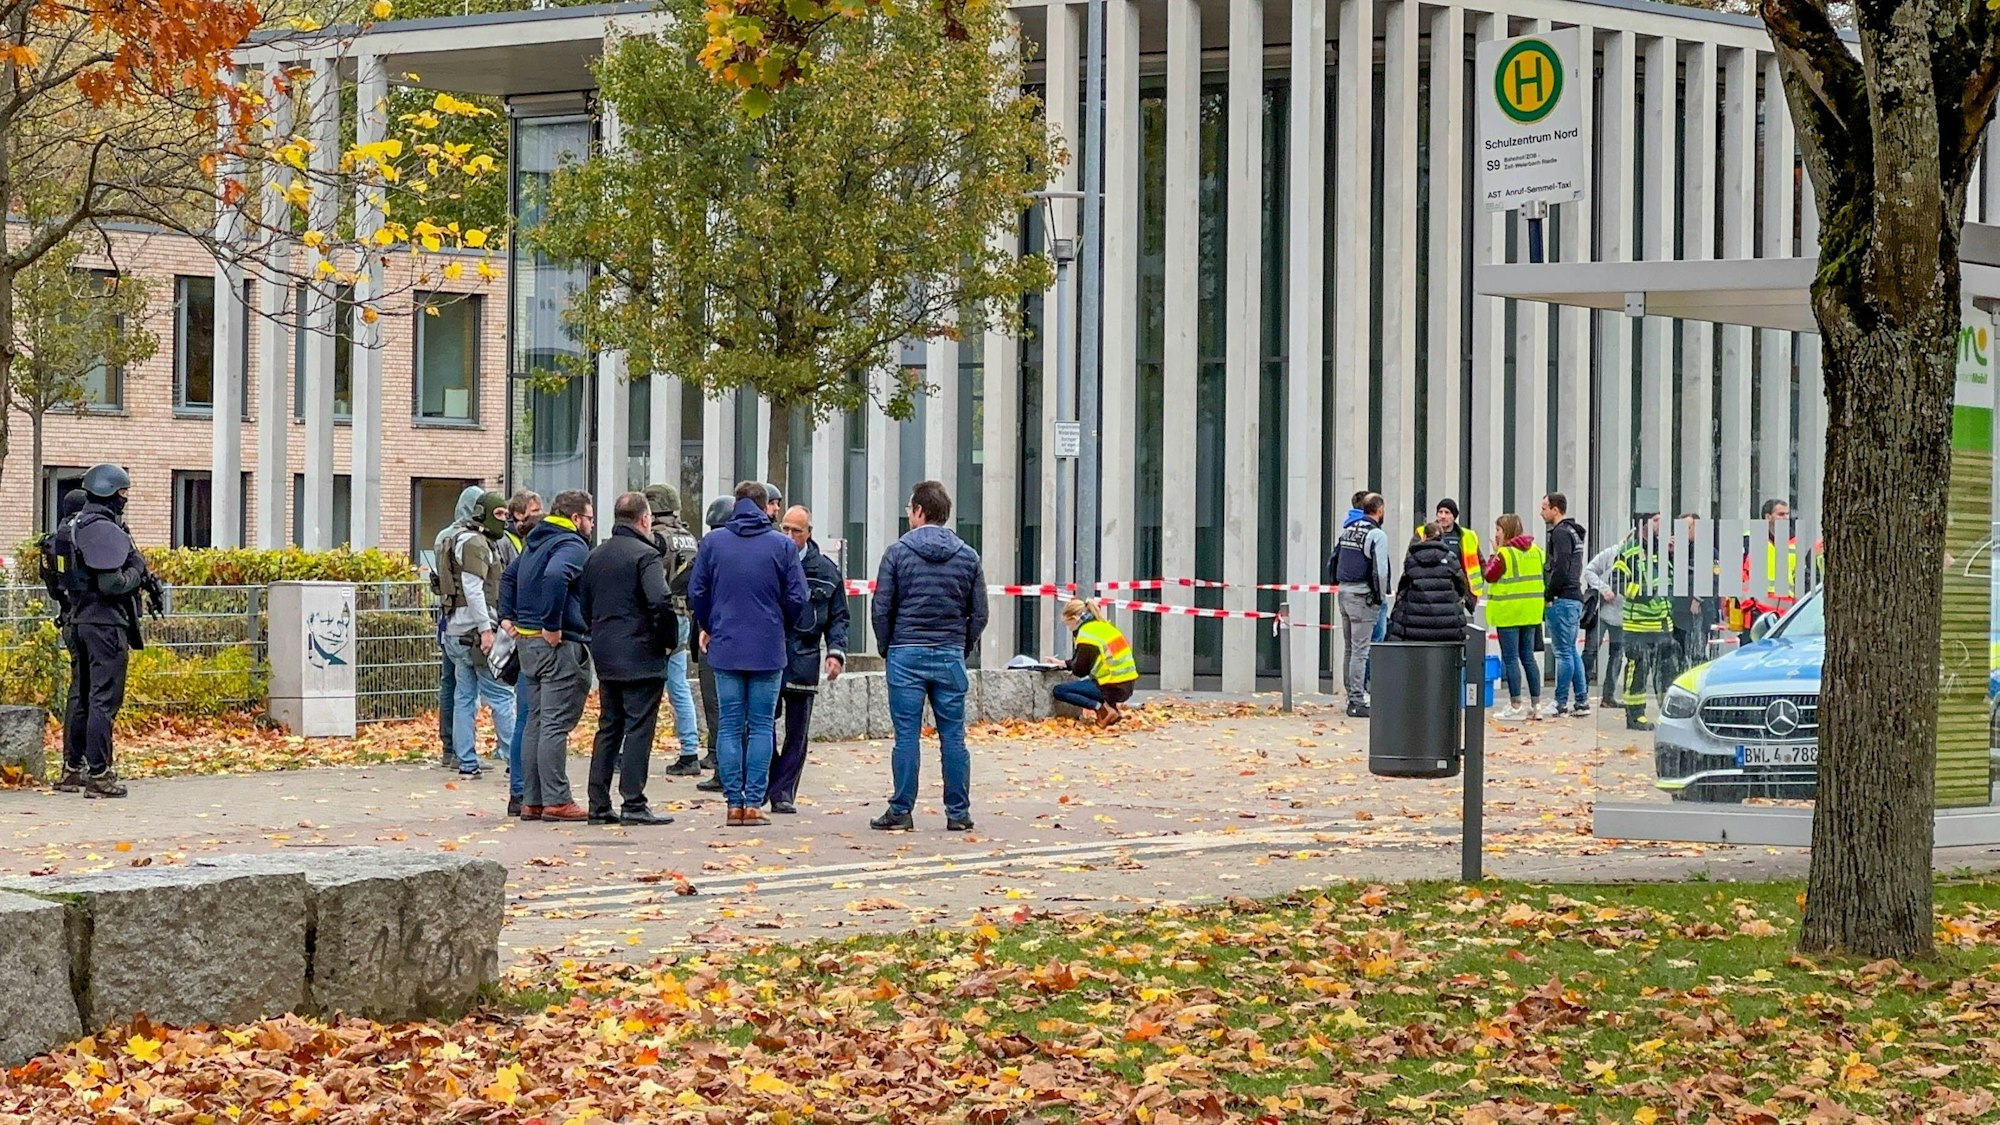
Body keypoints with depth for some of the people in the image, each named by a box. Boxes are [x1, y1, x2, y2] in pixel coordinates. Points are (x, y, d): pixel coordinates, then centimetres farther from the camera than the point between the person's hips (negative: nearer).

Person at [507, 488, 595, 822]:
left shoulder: (535, 544, 19)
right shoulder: (572, 545, -12)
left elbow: (509, 577, 30)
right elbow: (555, 577, -30)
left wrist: (512, 618, 23)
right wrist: (552, 626, -24)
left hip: (528, 642, 9)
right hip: (561, 645, -9)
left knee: (536, 722, 12)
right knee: (556, 725, -8)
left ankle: (531, 800, 14)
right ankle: (556, 801, -7)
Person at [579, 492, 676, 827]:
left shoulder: (595, 556, 13)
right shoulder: (644, 555, -12)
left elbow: (583, 602, 16)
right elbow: (661, 601, -23)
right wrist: (667, 640, -10)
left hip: (605, 655, 7)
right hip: (640, 657, -7)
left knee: (608, 727, 12)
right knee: (639, 728, -4)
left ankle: (599, 805, 11)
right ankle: (633, 804, -6)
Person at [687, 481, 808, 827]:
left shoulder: (712, 542, 1)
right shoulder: (782, 545, -2)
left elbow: (696, 592, 5)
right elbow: (797, 599, -2)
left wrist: (706, 627, 22)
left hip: (725, 647, 1)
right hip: (768, 649, -1)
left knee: (729, 726, 6)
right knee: (762, 727, 3)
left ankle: (734, 803, 3)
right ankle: (754, 803, -1)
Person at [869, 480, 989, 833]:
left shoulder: (898, 552, -2)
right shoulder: (968, 556, 6)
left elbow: (881, 608, -3)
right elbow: (979, 613, 6)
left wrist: (887, 649, 9)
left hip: (906, 656, -2)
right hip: (950, 657, 2)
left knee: (907, 735, -1)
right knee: (953, 736, 5)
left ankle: (901, 811, 1)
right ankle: (958, 813, 6)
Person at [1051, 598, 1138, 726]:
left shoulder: (1087, 633, -12)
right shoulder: (1103, 625, 15)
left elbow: (1080, 671, -10)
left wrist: (1070, 664, 11)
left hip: (1112, 689, -9)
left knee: (1059, 691, -6)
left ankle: (1103, 708, -15)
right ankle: (1113, 705, 11)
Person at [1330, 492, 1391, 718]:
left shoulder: (1348, 530, 11)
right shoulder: (1376, 534, -12)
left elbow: (1332, 562, 15)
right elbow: (1379, 570, -18)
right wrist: (1381, 596, -6)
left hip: (1344, 592, 7)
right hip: (1363, 597, -7)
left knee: (1351, 649, 16)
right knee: (1360, 651, -6)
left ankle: (1352, 696, 22)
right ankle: (1357, 702, -6)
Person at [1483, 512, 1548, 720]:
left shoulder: (1504, 553, -13)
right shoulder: (1536, 551, 8)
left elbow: (1490, 575, -7)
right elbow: (1543, 575, 12)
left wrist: (1494, 553, 0)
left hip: (1509, 612, -7)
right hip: (1530, 612, 7)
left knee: (1510, 659, -2)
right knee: (1528, 657, 12)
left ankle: (1515, 706, -3)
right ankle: (1536, 705, 12)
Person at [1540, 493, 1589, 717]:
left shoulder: (1561, 532, -11)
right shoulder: (1573, 532, 19)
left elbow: (1560, 568, -20)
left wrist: (1547, 595, -12)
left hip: (1562, 600, -10)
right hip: (1575, 598, 10)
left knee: (1564, 652, -7)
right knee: (1571, 651, 13)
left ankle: (1561, 704, -6)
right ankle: (1582, 701, 14)